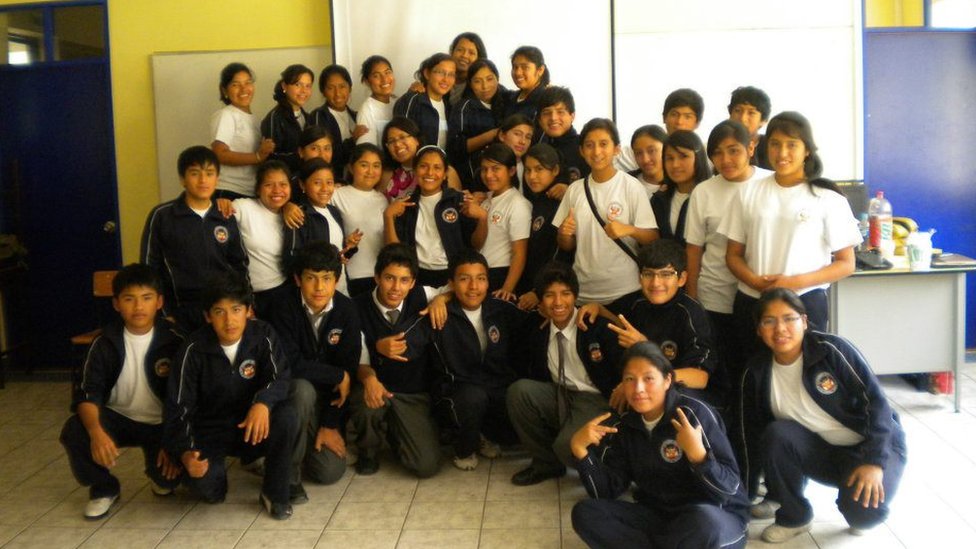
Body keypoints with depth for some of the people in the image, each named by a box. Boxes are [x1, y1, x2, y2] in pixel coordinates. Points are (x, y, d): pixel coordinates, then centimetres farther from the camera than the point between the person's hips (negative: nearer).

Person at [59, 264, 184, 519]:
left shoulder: (173, 341, -13)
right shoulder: (106, 342, -8)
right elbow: (89, 393, -16)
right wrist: (96, 431, -36)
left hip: (161, 423, -2)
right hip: (118, 419, 2)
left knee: (170, 474, -27)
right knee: (73, 431, -27)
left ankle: (159, 474, 15)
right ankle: (104, 488, 2)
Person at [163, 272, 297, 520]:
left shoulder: (262, 334, -11)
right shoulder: (194, 349, -15)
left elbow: (279, 378, -19)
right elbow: (178, 407, -14)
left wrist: (263, 403, -43)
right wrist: (184, 452, -31)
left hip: (253, 425, 1)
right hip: (210, 431, -1)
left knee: (286, 416, -32)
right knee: (203, 486, -31)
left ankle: (275, 492, -9)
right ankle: (217, 468, 10)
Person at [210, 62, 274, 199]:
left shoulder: (251, 118, 18)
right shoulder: (225, 116, -5)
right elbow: (219, 154, -16)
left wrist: (264, 151, 3)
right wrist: (258, 156, -22)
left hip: (251, 193, 7)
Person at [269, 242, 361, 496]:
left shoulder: (346, 310, -10)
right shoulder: (285, 308, -17)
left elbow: (349, 368, -10)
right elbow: (289, 364, -25)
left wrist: (330, 424, -12)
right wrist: (339, 375, -18)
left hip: (328, 396, 3)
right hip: (293, 390, -2)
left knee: (331, 472, -12)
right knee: (303, 389, -38)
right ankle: (287, 474, -19)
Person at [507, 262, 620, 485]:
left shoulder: (598, 326, -13)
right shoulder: (536, 327, 1)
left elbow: (621, 374, -11)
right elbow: (527, 373, 9)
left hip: (593, 400, -5)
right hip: (556, 395, 6)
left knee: (567, 446, -33)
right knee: (518, 390, -23)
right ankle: (546, 463, -2)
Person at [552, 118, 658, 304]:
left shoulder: (631, 186, -7)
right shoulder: (575, 189, 4)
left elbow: (653, 239, -7)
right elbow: (567, 246, 10)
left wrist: (629, 229, -25)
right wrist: (564, 234, -11)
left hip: (624, 291, -3)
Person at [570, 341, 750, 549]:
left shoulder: (694, 414, -16)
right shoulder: (624, 427, 1)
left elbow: (729, 488, -19)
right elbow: (607, 492, -4)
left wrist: (697, 453, -35)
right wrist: (580, 449, -16)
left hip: (719, 519, -4)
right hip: (657, 517, 5)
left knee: (705, 520, -39)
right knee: (585, 513, -14)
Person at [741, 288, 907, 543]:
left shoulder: (832, 349, -19)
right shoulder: (756, 373, -6)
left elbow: (876, 402, -17)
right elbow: (753, 435, 0)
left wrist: (874, 461, -25)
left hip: (875, 446, -3)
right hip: (820, 450, 4)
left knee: (865, 510, -31)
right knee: (775, 435, -27)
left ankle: (859, 511, 8)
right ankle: (793, 517, -4)